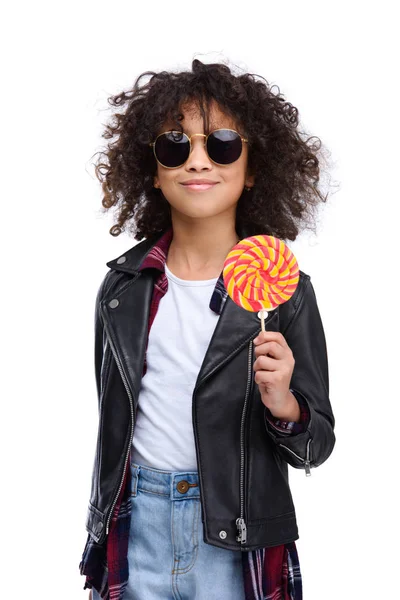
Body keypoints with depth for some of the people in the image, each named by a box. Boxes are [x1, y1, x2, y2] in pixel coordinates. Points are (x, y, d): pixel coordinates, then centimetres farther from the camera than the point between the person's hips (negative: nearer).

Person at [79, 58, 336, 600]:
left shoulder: (285, 288, -8)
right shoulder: (124, 283, 1)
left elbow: (316, 446, -6)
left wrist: (283, 403, -25)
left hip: (235, 543, -2)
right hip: (134, 526, 2)